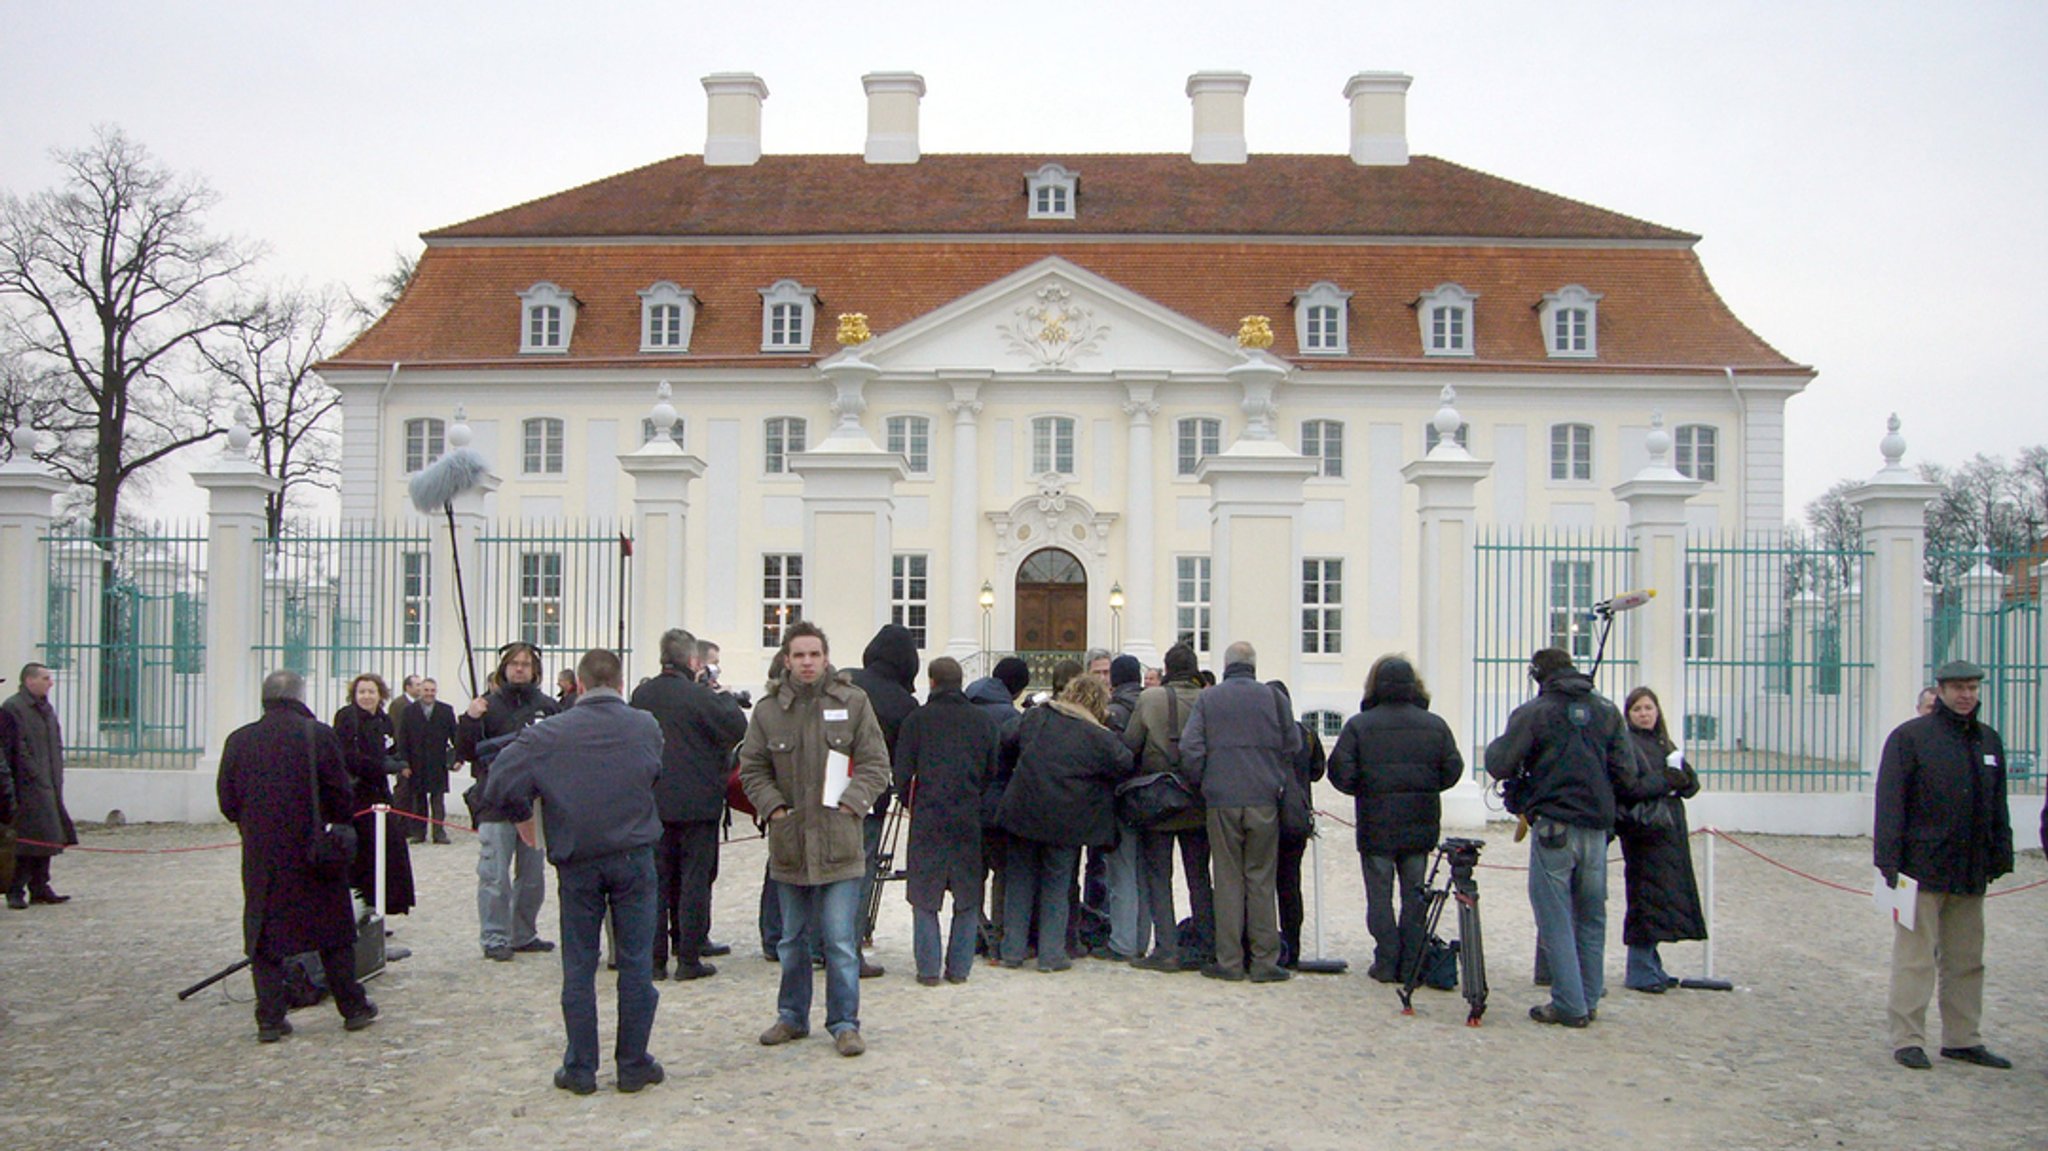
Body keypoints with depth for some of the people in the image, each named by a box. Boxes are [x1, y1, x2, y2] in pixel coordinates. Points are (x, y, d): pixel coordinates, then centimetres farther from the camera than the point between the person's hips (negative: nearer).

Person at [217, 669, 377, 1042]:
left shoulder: (239, 740, -1)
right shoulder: (319, 735, -9)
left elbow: (227, 801, 4)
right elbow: (341, 794, -8)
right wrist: (339, 824, 12)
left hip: (260, 857, 2)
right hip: (313, 853, -2)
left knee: (264, 935, 10)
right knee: (333, 933, 10)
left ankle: (270, 1019, 9)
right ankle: (353, 1008, 17)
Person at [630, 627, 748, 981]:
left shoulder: (641, 695, 2)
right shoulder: (700, 696, -15)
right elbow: (738, 728, -10)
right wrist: (723, 695, 2)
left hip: (653, 803, 5)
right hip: (697, 803, -5)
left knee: (657, 880, 11)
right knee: (694, 879, 3)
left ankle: (655, 958, 15)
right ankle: (689, 958, 5)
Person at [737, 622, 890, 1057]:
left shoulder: (853, 702, -1)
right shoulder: (768, 710, 4)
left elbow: (876, 764, 0)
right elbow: (752, 768, 9)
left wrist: (851, 803, -11)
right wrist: (773, 807, -4)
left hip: (838, 844, -3)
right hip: (788, 843, 3)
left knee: (841, 941, -2)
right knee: (791, 939, 15)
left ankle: (844, 1022, 11)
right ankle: (793, 1016, 30)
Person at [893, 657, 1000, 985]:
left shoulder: (917, 720, -2)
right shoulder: (983, 721, 5)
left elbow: (902, 770, -1)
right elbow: (993, 770, 8)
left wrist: (909, 803, 16)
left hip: (927, 818, -2)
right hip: (969, 819, 2)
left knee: (924, 896, 6)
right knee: (967, 896, 11)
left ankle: (928, 968, 5)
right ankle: (959, 967, 12)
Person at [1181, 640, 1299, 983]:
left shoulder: (1207, 699, 2)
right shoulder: (1273, 697, 2)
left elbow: (1190, 748, -4)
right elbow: (1293, 745, 5)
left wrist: (1203, 784, 10)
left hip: (1221, 802, 0)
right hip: (1264, 801, 0)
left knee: (1228, 881, 6)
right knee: (1261, 881, 5)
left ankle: (1229, 961, 7)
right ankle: (1264, 961, 6)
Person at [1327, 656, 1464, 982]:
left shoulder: (1359, 725, -6)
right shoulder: (1435, 725, 2)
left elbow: (1340, 772, -11)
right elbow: (1452, 769, 2)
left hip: (1376, 824, -2)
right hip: (1421, 825, 3)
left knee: (1380, 895, 6)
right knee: (1414, 893, 11)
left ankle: (1386, 964, 6)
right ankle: (1411, 964, 12)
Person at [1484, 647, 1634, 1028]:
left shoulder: (1532, 713, -7)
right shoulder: (1606, 712, 6)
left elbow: (1499, 765, -8)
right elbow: (1626, 769, 5)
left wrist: (1499, 745, 13)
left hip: (1553, 827, -4)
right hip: (1597, 826, 4)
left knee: (1555, 918, 2)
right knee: (1591, 917, 14)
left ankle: (1569, 1005, 2)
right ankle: (1589, 1000, 19)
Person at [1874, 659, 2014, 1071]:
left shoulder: (1989, 740, 12)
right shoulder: (1910, 736, -7)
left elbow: (1997, 806, 19)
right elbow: (1890, 802, -10)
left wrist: (2000, 858, 13)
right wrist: (1888, 862, -15)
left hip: (1971, 872, 6)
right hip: (1923, 866, -6)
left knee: (1966, 960, 13)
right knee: (1915, 958, -3)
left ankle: (1962, 1038, 23)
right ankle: (1907, 1039, 3)